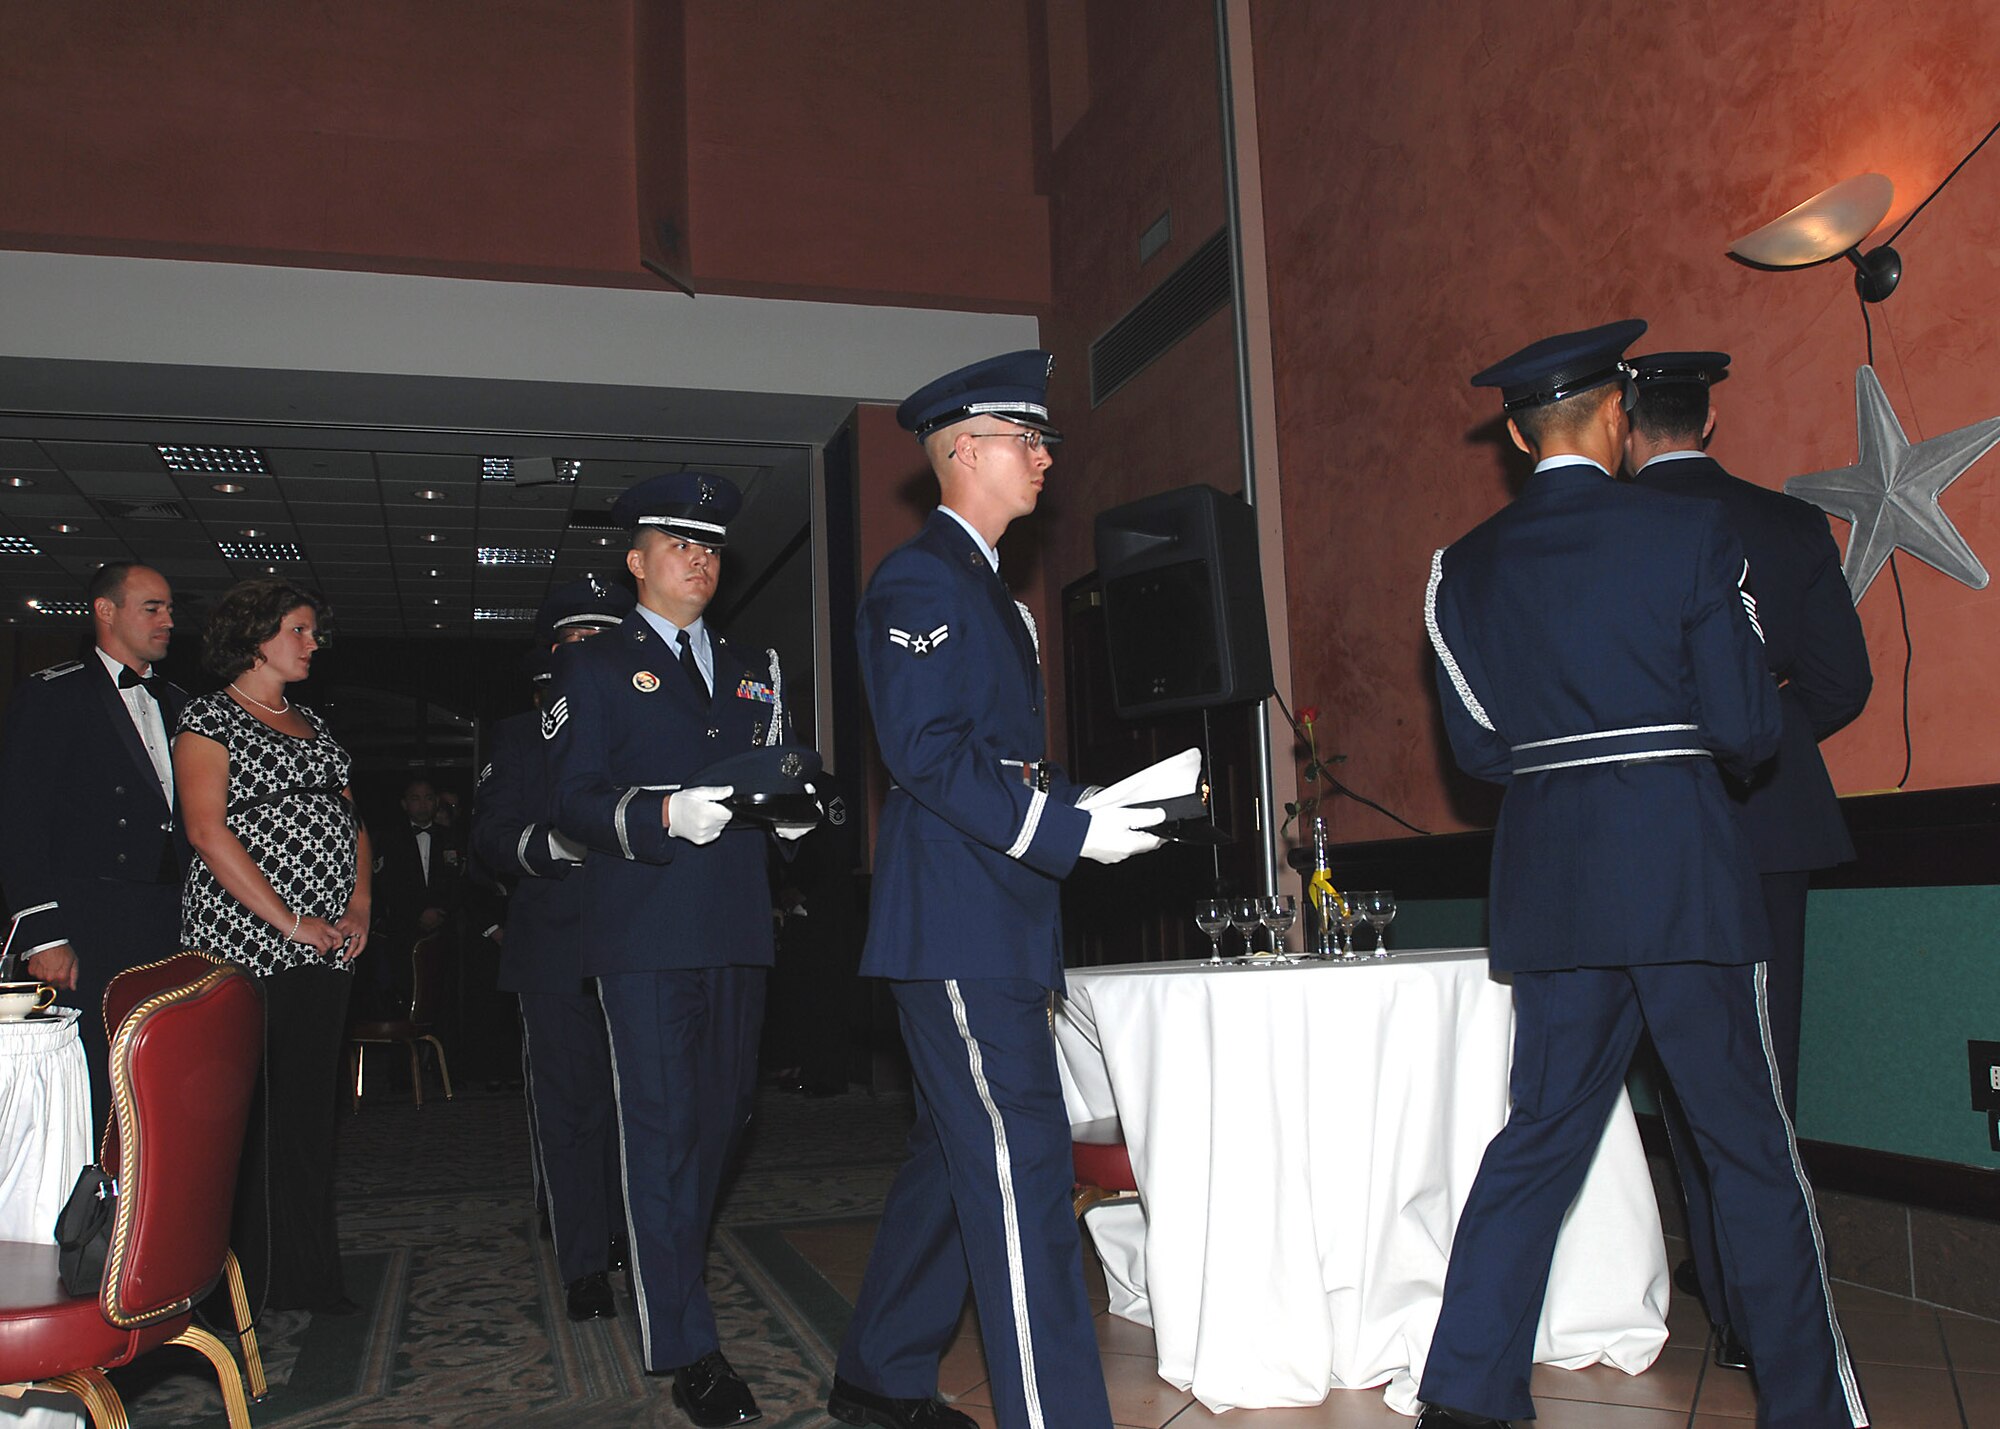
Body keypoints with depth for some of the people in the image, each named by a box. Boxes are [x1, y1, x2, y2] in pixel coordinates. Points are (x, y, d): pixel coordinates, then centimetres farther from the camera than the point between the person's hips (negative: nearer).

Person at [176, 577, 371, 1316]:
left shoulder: (312, 725, 20)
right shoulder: (208, 717, -1)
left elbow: (351, 819, 21)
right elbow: (207, 829, -11)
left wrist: (360, 901, 3)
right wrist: (288, 921, -15)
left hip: (324, 950, 7)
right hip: (245, 945, -7)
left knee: (310, 1110, 8)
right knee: (250, 1112, -5)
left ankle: (306, 1274, 16)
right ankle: (250, 1281, 4)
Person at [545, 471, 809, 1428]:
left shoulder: (752, 672, 20)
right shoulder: (594, 668, 5)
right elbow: (574, 802, -3)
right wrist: (663, 815, -21)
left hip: (737, 931, 5)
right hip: (645, 932, -5)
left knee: (721, 1115, 12)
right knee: (663, 1125, -5)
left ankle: (669, 1268, 36)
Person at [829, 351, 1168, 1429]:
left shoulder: (984, 589, 22)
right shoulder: (919, 580, -10)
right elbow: (926, 753, -20)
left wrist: (1088, 810, 10)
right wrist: (1070, 831, -20)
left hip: (990, 919, 11)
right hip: (956, 924, -11)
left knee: (955, 1154, 16)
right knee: (1021, 1165, -10)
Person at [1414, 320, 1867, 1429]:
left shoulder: (1465, 568, 4)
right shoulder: (1689, 532, -5)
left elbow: (1477, 745, 5)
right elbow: (1746, 729, -6)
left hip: (1546, 881, 4)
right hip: (1683, 868, -3)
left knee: (1539, 1137, 12)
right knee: (1751, 1147, 9)